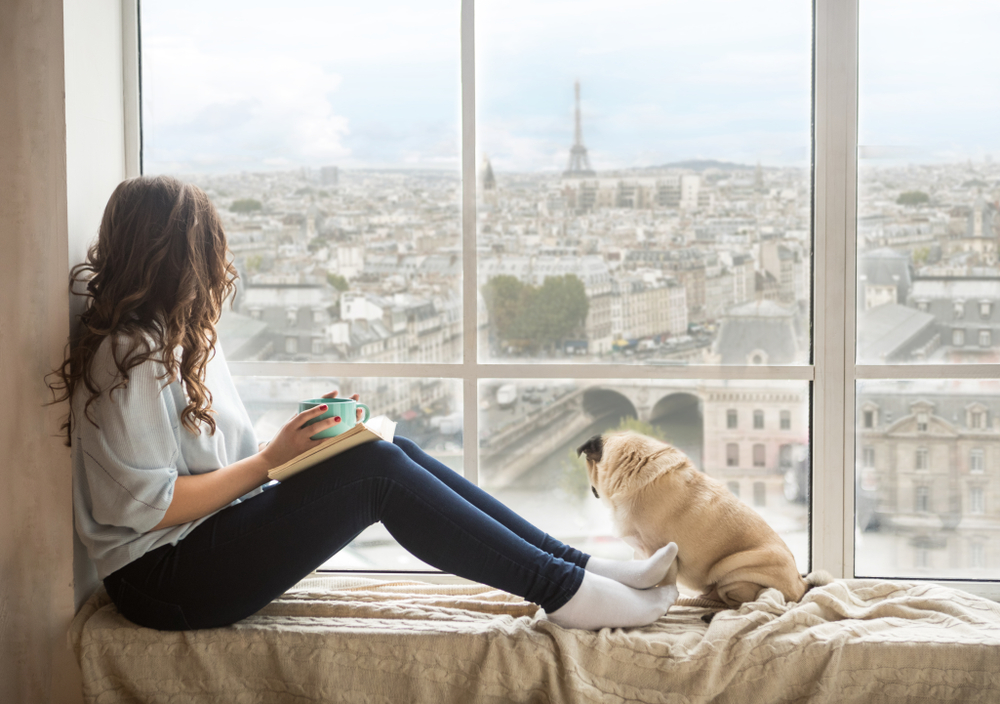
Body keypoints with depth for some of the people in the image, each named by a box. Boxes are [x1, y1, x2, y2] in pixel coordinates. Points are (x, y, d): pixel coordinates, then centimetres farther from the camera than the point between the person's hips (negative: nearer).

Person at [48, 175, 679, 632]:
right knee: (375, 471, -22)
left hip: (214, 542, 10)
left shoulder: (181, 338, 16)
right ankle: (562, 591, -17)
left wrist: (294, 442, 0)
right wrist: (270, 460, -17)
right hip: (167, 582, -10)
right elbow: (145, 505, -22)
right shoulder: (133, 357, -16)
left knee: (394, 454, -5)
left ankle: (581, 566, -7)